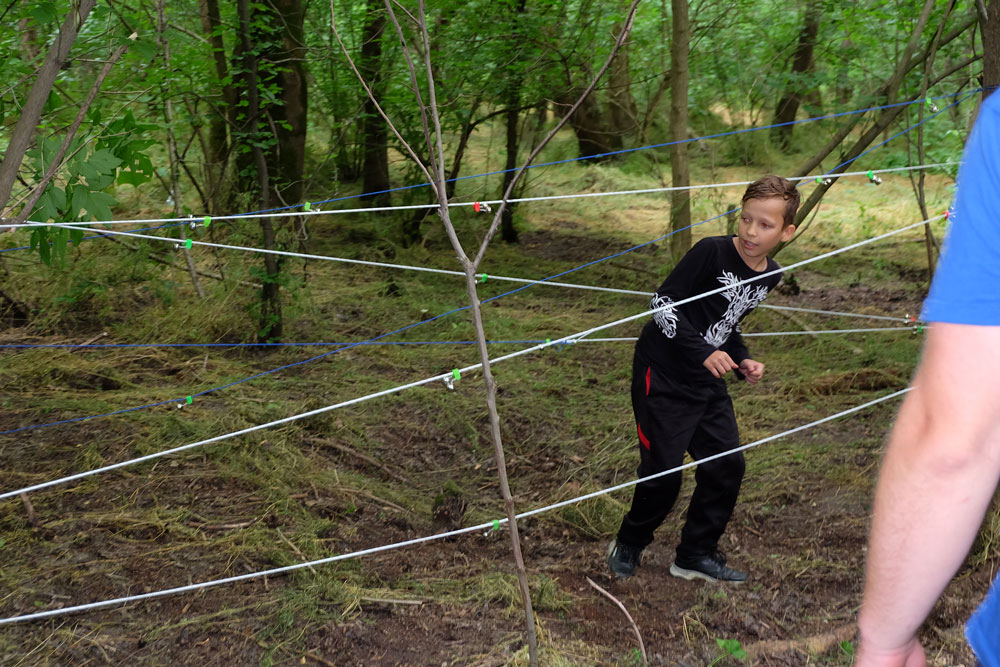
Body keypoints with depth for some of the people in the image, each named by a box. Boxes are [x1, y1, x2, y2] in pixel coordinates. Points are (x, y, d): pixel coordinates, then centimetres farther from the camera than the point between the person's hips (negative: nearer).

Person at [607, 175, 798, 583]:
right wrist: (704, 352, -23)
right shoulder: (712, 252, -18)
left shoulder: (770, 276, 5)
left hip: (707, 380, 7)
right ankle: (628, 546, 19)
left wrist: (742, 360, 2)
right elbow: (663, 303, -17)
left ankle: (697, 554, 20)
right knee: (662, 472, -6)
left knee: (727, 465, 4)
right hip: (662, 372, -7)